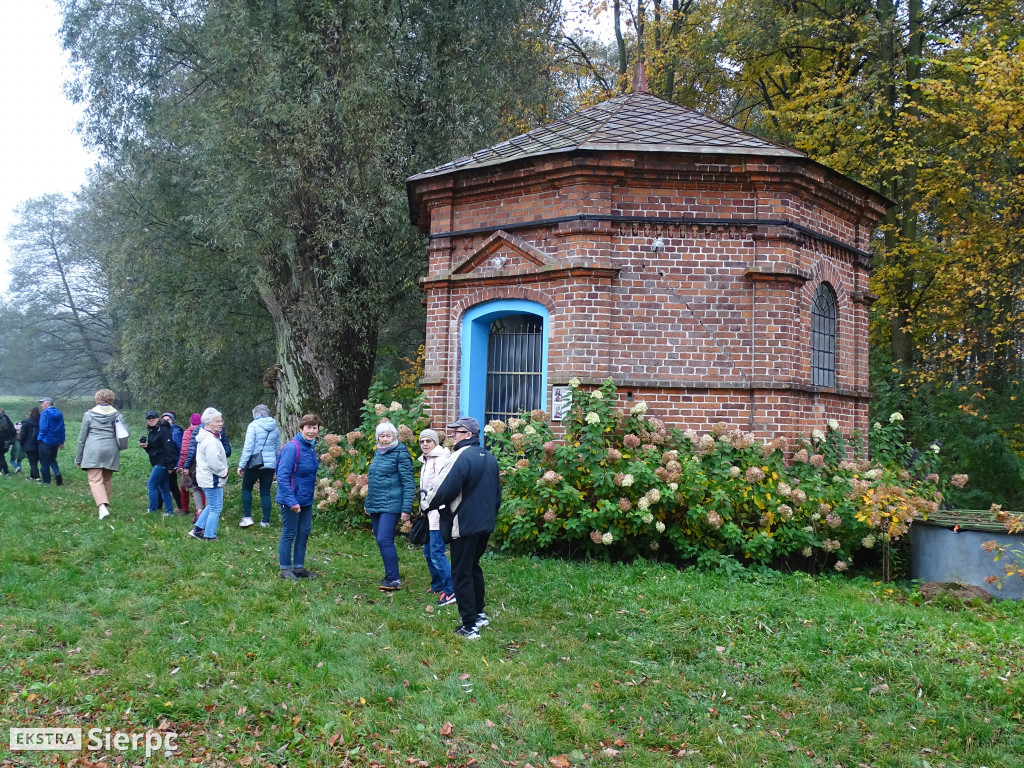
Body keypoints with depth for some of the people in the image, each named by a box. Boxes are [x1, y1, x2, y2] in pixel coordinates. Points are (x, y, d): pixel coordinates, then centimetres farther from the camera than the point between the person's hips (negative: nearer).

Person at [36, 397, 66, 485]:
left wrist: (39, 438, -6)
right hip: (56, 441, 7)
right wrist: (61, 441, 14)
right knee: (52, 459, 20)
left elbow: (43, 428, -19)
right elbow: (62, 428, 10)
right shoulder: (59, 413, 9)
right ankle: (57, 473, -5)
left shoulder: (45, 413, -12)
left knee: (44, 462, 3)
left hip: (46, 441, -7)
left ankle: (46, 481, 7)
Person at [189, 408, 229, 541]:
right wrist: (224, 472, -10)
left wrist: (223, 471, 14)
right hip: (212, 479, -11)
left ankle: (197, 529, 26)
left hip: (205, 477, 11)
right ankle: (209, 536, 9)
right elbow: (214, 463, -26)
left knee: (211, 505, 23)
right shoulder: (211, 440, -23)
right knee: (215, 508, 1)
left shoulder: (204, 437, 11)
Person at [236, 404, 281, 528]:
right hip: (270, 464, 4)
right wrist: (277, 469, 23)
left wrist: (241, 464, -10)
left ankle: (247, 517, 5)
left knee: (246, 489, 12)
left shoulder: (253, 426, -7)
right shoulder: (275, 428, 10)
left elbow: (248, 447, -13)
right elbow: (278, 449, 16)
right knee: (266, 492, 9)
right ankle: (266, 521, 10)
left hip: (255, 463, -4)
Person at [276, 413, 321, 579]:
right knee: (289, 533, 4)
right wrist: (292, 501, -26)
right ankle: (285, 569, 16)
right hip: (291, 499, -8)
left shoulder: (311, 447, 5)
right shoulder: (292, 447, -21)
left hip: (306, 499, 8)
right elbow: (282, 476, -24)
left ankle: (298, 567, 26)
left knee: (304, 532, 14)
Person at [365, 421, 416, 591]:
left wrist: (406, 509, -16)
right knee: (382, 542, 11)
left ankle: (394, 579, -8)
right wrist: (368, 503, 22)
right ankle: (390, 576, 21)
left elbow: (409, 484, -12)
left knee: (385, 540, -15)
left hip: (390, 506, -8)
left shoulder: (400, 454, -9)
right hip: (374, 507, 8)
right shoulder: (378, 453, 14)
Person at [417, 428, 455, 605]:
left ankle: (450, 591, -9)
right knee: (428, 552, 16)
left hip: (438, 513, -10)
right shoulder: (426, 462, 18)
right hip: (428, 513, 10)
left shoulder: (441, 461, -13)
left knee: (436, 552, -13)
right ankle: (438, 585, 28)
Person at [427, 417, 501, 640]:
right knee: (473, 566, 23)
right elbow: (497, 493, 17)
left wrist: (432, 504, -4)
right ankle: (479, 614, 32)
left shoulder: (462, 456, -18)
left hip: (465, 525, -9)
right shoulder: (489, 458, 11)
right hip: (485, 523, 9)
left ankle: (470, 626, 0)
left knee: (461, 574, -1)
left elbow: (447, 490, -23)